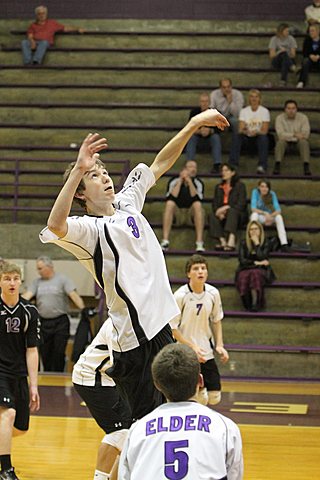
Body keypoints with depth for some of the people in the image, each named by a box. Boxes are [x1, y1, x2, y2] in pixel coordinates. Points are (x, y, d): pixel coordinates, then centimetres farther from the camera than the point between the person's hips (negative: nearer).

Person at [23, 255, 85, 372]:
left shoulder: (62, 279, -2)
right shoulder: (37, 282, 11)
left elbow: (74, 295, -12)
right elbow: (27, 296, 1)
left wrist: (83, 309, -27)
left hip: (60, 323, -4)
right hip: (43, 322, 4)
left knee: (58, 354, -3)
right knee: (45, 355, 8)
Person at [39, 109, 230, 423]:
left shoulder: (127, 203, 11)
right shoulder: (89, 228, -13)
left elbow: (160, 164, 20)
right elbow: (55, 226, -35)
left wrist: (194, 125, 13)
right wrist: (78, 170, -44)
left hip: (159, 324, 8)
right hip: (136, 340, -8)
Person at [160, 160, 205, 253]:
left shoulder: (198, 182, -1)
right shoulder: (174, 181, -3)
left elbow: (197, 199, -19)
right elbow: (171, 198, -19)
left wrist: (189, 182, -22)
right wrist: (180, 181, -18)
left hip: (191, 211, 0)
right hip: (176, 211, 0)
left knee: (198, 205, -31)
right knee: (169, 204, -31)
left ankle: (199, 243, -37)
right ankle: (165, 241, -38)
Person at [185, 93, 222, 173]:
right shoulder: (194, 112, -9)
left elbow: (218, 129, -13)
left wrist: (210, 131, -35)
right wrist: (199, 131, -34)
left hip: (211, 136, -1)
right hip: (198, 136, 1)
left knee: (216, 137, -31)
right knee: (190, 137, -30)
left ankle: (217, 165, -35)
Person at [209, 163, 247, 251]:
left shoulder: (240, 186, 6)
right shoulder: (219, 187, 21)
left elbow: (241, 204, -6)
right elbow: (215, 203, 10)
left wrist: (227, 208, -20)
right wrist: (218, 212, -14)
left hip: (237, 214, -4)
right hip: (222, 213, 4)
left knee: (232, 212, -37)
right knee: (213, 215, -28)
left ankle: (231, 240, -57)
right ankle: (223, 241, -45)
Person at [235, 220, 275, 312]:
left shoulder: (265, 244, 8)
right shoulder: (244, 243, 11)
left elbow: (262, 258, -9)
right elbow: (242, 260, 2)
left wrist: (257, 243, -7)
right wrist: (256, 263, -7)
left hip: (261, 270, -1)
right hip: (245, 270, 1)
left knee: (255, 274, -38)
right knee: (243, 277, -36)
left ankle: (255, 303, -39)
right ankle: (247, 304, -28)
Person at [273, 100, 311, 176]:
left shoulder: (303, 117, -10)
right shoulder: (280, 118, -11)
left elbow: (306, 134, -15)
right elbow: (280, 134, -21)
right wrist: (294, 135, -34)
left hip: (298, 141, 0)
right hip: (286, 141, 0)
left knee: (304, 142, -32)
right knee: (280, 142, -32)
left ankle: (306, 167, -35)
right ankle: (277, 166, -35)